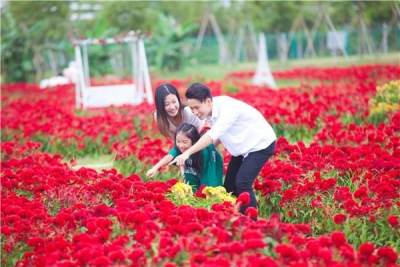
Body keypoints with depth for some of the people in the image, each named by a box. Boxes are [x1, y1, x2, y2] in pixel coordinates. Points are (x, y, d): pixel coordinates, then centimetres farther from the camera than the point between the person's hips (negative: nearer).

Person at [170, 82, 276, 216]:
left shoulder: (228, 108, -33)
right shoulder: (212, 110, -7)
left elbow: (213, 135, -43)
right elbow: (218, 135, -1)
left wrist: (188, 153, -49)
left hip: (261, 144, -9)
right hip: (243, 147, 9)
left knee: (242, 183, -21)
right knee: (229, 185, 5)